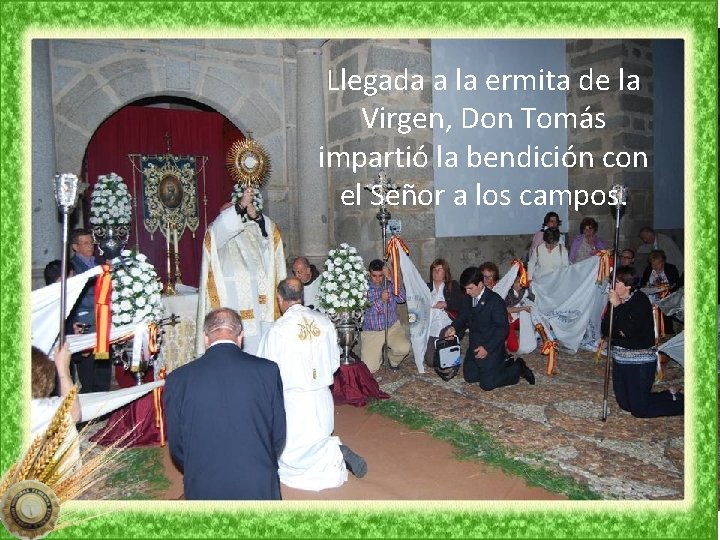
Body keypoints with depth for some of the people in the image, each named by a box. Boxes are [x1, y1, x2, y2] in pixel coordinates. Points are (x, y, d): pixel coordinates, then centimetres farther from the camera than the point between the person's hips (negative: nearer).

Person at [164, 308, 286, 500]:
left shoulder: (178, 379, -9)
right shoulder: (268, 370, -10)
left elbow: (176, 446, 1)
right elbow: (279, 436, -1)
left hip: (204, 491, 1)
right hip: (259, 488, 0)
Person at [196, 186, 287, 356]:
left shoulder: (251, 228, 22)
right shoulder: (217, 231, 13)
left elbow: (268, 236, 4)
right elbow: (224, 225, -10)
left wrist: (256, 215, -13)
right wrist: (241, 204, -23)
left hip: (259, 294, 3)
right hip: (233, 292, -3)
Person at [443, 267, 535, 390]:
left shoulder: (495, 301, -21)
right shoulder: (469, 299, 1)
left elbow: (503, 329, -20)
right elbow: (463, 317, 13)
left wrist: (487, 348, -25)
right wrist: (454, 327, -9)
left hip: (491, 348, -8)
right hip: (474, 347, 8)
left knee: (487, 384, -7)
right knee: (470, 377, 15)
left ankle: (518, 368, 14)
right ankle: (507, 364, 26)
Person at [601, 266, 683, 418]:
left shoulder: (641, 301, -16)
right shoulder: (615, 301, 1)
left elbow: (630, 331, -26)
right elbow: (605, 330, 2)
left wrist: (618, 306, -25)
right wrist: (619, 332, -18)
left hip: (640, 361, -7)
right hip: (620, 359, 7)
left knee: (639, 410, -2)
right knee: (625, 405, 16)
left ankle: (682, 403, 20)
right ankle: (670, 395, 32)